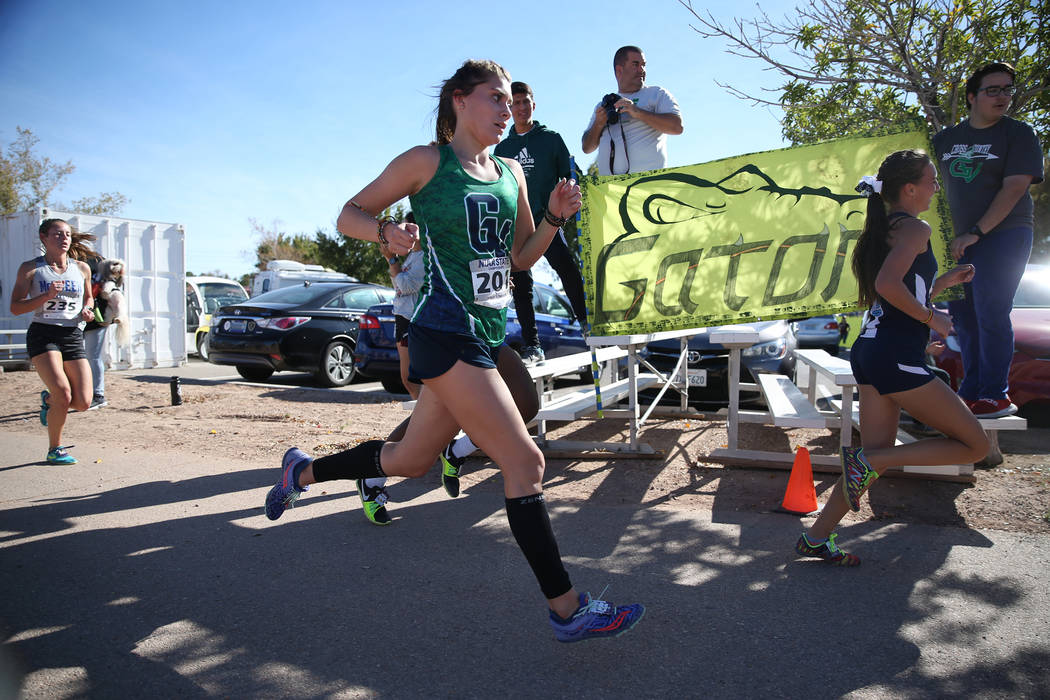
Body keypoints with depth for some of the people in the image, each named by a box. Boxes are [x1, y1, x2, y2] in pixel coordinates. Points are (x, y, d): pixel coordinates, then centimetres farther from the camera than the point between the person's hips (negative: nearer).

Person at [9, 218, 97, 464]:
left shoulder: (82, 268, 11)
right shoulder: (30, 269, 1)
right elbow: (15, 307, -2)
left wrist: (88, 309, 5)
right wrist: (46, 296, -16)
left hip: (73, 336, 4)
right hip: (43, 334, -4)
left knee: (83, 402, -5)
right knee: (63, 393, -20)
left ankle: (48, 400, 32)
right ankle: (54, 450, 1)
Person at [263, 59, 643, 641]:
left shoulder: (511, 172, 16)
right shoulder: (427, 161, -3)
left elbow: (521, 257, 19)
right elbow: (348, 216, 3)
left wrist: (554, 217, 2)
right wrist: (386, 231, -18)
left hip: (487, 335, 8)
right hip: (444, 333, -8)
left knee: (409, 461, 18)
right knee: (524, 462, -11)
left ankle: (302, 471, 42)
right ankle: (567, 610, 1)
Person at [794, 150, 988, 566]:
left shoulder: (882, 230, 19)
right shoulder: (915, 228, -9)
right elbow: (888, 284, -26)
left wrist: (943, 282, 24)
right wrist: (932, 318, -14)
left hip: (868, 351, 9)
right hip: (897, 358, -9)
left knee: (877, 455, 13)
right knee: (974, 445, 4)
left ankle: (817, 538, 14)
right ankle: (866, 461, -6)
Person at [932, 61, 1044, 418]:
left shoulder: (1019, 134, -2)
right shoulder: (946, 138, 12)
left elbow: (1015, 187, -11)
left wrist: (976, 233, -19)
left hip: (1004, 235, -5)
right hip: (959, 240, 5)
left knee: (990, 312, -12)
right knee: (963, 314, 6)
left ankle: (995, 396, -4)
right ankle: (970, 392, 16)